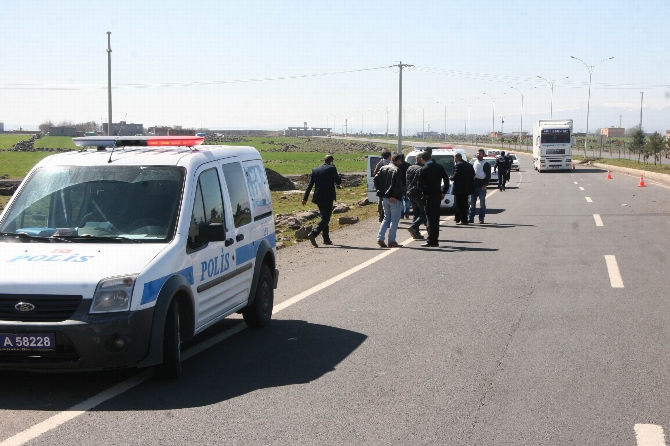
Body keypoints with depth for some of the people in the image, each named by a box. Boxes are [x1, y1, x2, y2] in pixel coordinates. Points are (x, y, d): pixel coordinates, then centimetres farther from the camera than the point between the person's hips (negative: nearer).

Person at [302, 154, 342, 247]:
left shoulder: (315, 170, 8)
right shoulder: (331, 169, -8)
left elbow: (310, 184, 7)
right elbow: (338, 181, -3)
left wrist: (305, 198, 8)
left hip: (318, 198, 6)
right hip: (328, 198, -6)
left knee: (324, 218, 18)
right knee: (325, 219, -4)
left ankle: (326, 239, 21)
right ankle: (313, 234, -22)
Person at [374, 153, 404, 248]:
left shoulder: (383, 168, 10)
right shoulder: (396, 170, -13)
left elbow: (376, 179, 8)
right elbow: (398, 184, -22)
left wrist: (380, 192, 8)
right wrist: (394, 196, -14)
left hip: (384, 198, 7)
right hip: (394, 199, -7)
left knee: (386, 218, 17)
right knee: (394, 220, 1)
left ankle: (380, 238, 5)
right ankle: (391, 241, 2)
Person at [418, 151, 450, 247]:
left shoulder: (424, 169, -13)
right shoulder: (439, 167, 3)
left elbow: (420, 184, -16)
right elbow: (446, 179, 7)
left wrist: (425, 193, -2)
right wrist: (444, 192, 11)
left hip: (429, 196, -6)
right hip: (438, 195, 6)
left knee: (430, 219, -3)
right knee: (436, 218, 12)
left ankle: (431, 241, -6)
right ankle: (435, 241, 15)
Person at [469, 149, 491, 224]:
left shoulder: (486, 164, -3)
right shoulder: (474, 163, 15)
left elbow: (488, 175, -7)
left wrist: (485, 185, -16)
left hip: (481, 186, -6)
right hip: (474, 185, 6)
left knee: (482, 204, 0)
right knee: (472, 203, 7)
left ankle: (481, 219, 3)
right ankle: (470, 218, 11)